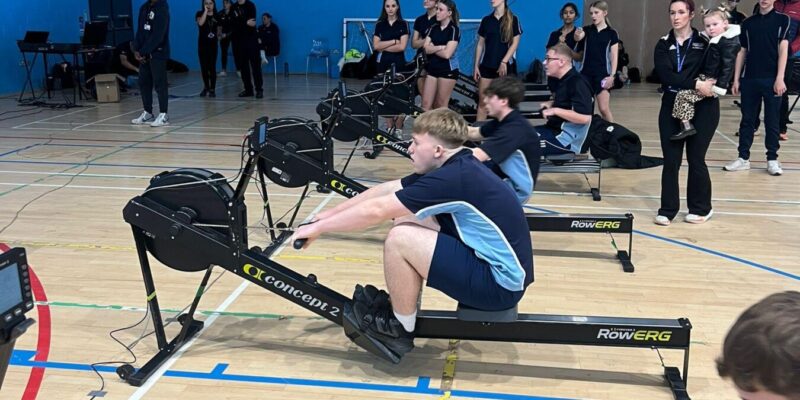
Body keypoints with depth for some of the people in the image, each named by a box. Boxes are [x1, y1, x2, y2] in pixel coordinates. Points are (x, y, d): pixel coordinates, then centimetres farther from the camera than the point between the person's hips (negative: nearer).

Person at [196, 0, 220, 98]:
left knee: (212, 67, -3)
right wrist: (205, 11, -19)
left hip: (213, 44, 0)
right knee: (204, 67, 5)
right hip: (202, 44, 0)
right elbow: (200, 23, -21)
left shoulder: (217, 16, 7)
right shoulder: (200, 14, 0)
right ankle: (206, 87, 22)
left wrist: (219, 35, 0)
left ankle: (212, 89, 2)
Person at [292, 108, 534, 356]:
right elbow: (385, 190, 11)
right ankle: (400, 306, 20)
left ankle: (400, 329, 3)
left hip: (501, 282, -10)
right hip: (489, 261, 10)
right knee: (407, 221, 9)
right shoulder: (455, 167, 5)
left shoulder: (453, 178, -23)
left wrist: (318, 228, -8)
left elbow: (375, 211, -19)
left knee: (399, 239, -19)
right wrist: (329, 214, 12)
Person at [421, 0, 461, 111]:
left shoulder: (454, 30, -9)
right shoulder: (433, 28, 8)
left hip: (448, 70, -6)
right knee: (426, 104, 1)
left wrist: (433, 48, -4)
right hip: (432, 69, 6)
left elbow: (447, 54, -18)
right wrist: (440, 47, -15)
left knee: (440, 106, 2)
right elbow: (426, 48, -1)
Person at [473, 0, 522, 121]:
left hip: (506, 66, -3)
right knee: (482, 101, 1)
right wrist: (476, 65, 5)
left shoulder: (513, 19, -1)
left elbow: (515, 43, -6)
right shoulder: (486, 20, 9)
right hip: (487, 65, 3)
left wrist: (504, 62, -15)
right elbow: (480, 44, 11)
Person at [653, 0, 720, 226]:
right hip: (671, 106, 2)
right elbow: (666, 74, -11)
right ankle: (668, 209, 10)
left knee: (695, 158, 3)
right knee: (671, 160, 1)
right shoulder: (663, 45, 5)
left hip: (702, 107, -2)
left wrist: (709, 85, -18)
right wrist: (696, 84, -22)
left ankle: (701, 208, 19)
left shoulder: (705, 42, 2)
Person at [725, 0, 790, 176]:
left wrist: (779, 79, -14)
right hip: (749, 79, 3)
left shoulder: (782, 20, 1)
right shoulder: (748, 23, 10)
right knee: (747, 120, 7)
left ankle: (772, 159, 10)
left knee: (772, 121, 3)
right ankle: (743, 158, 13)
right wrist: (736, 79, 7)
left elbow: (783, 50, -6)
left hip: (771, 80, -3)